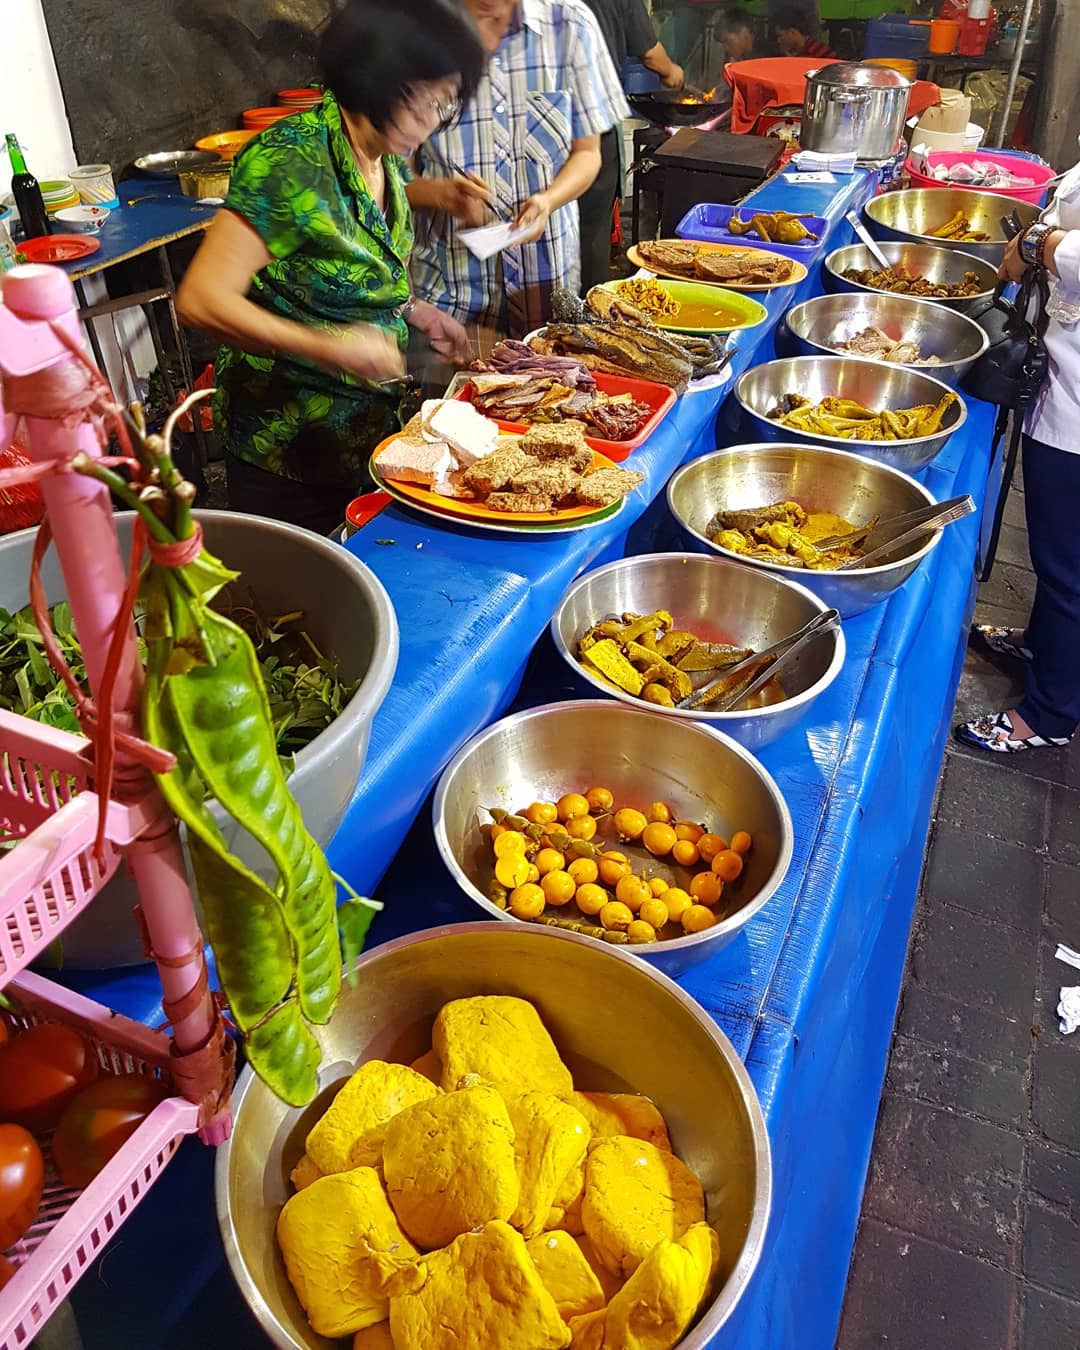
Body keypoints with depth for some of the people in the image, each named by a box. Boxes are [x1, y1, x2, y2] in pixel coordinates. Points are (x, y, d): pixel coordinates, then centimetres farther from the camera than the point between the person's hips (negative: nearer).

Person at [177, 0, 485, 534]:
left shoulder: (390, 159, 2)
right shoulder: (290, 159, -22)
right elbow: (202, 299, -26)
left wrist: (413, 310, 2)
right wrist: (329, 347, -34)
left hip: (369, 428, 7)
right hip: (288, 450, -7)